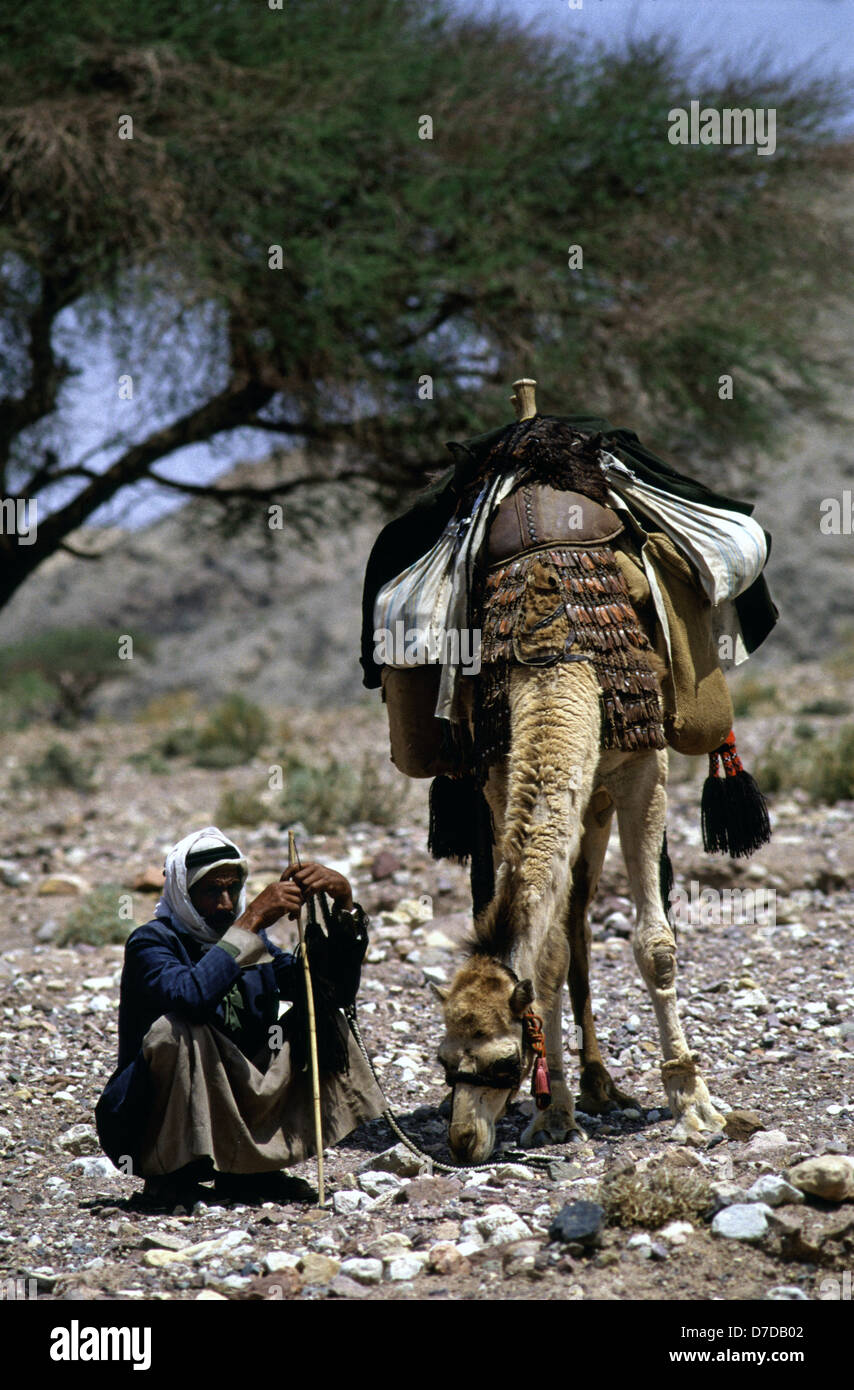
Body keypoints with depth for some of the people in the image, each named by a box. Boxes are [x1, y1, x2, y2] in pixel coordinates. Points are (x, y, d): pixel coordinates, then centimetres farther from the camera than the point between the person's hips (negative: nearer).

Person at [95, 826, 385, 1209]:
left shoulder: (253, 946, 9)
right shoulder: (150, 944, -12)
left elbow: (338, 991, 3)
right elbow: (192, 995, -35)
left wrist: (343, 901, -8)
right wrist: (252, 921, -31)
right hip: (149, 1128, -7)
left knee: (318, 1016, 0)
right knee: (176, 1030, -33)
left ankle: (247, 1173, 0)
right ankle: (172, 1177, -17)